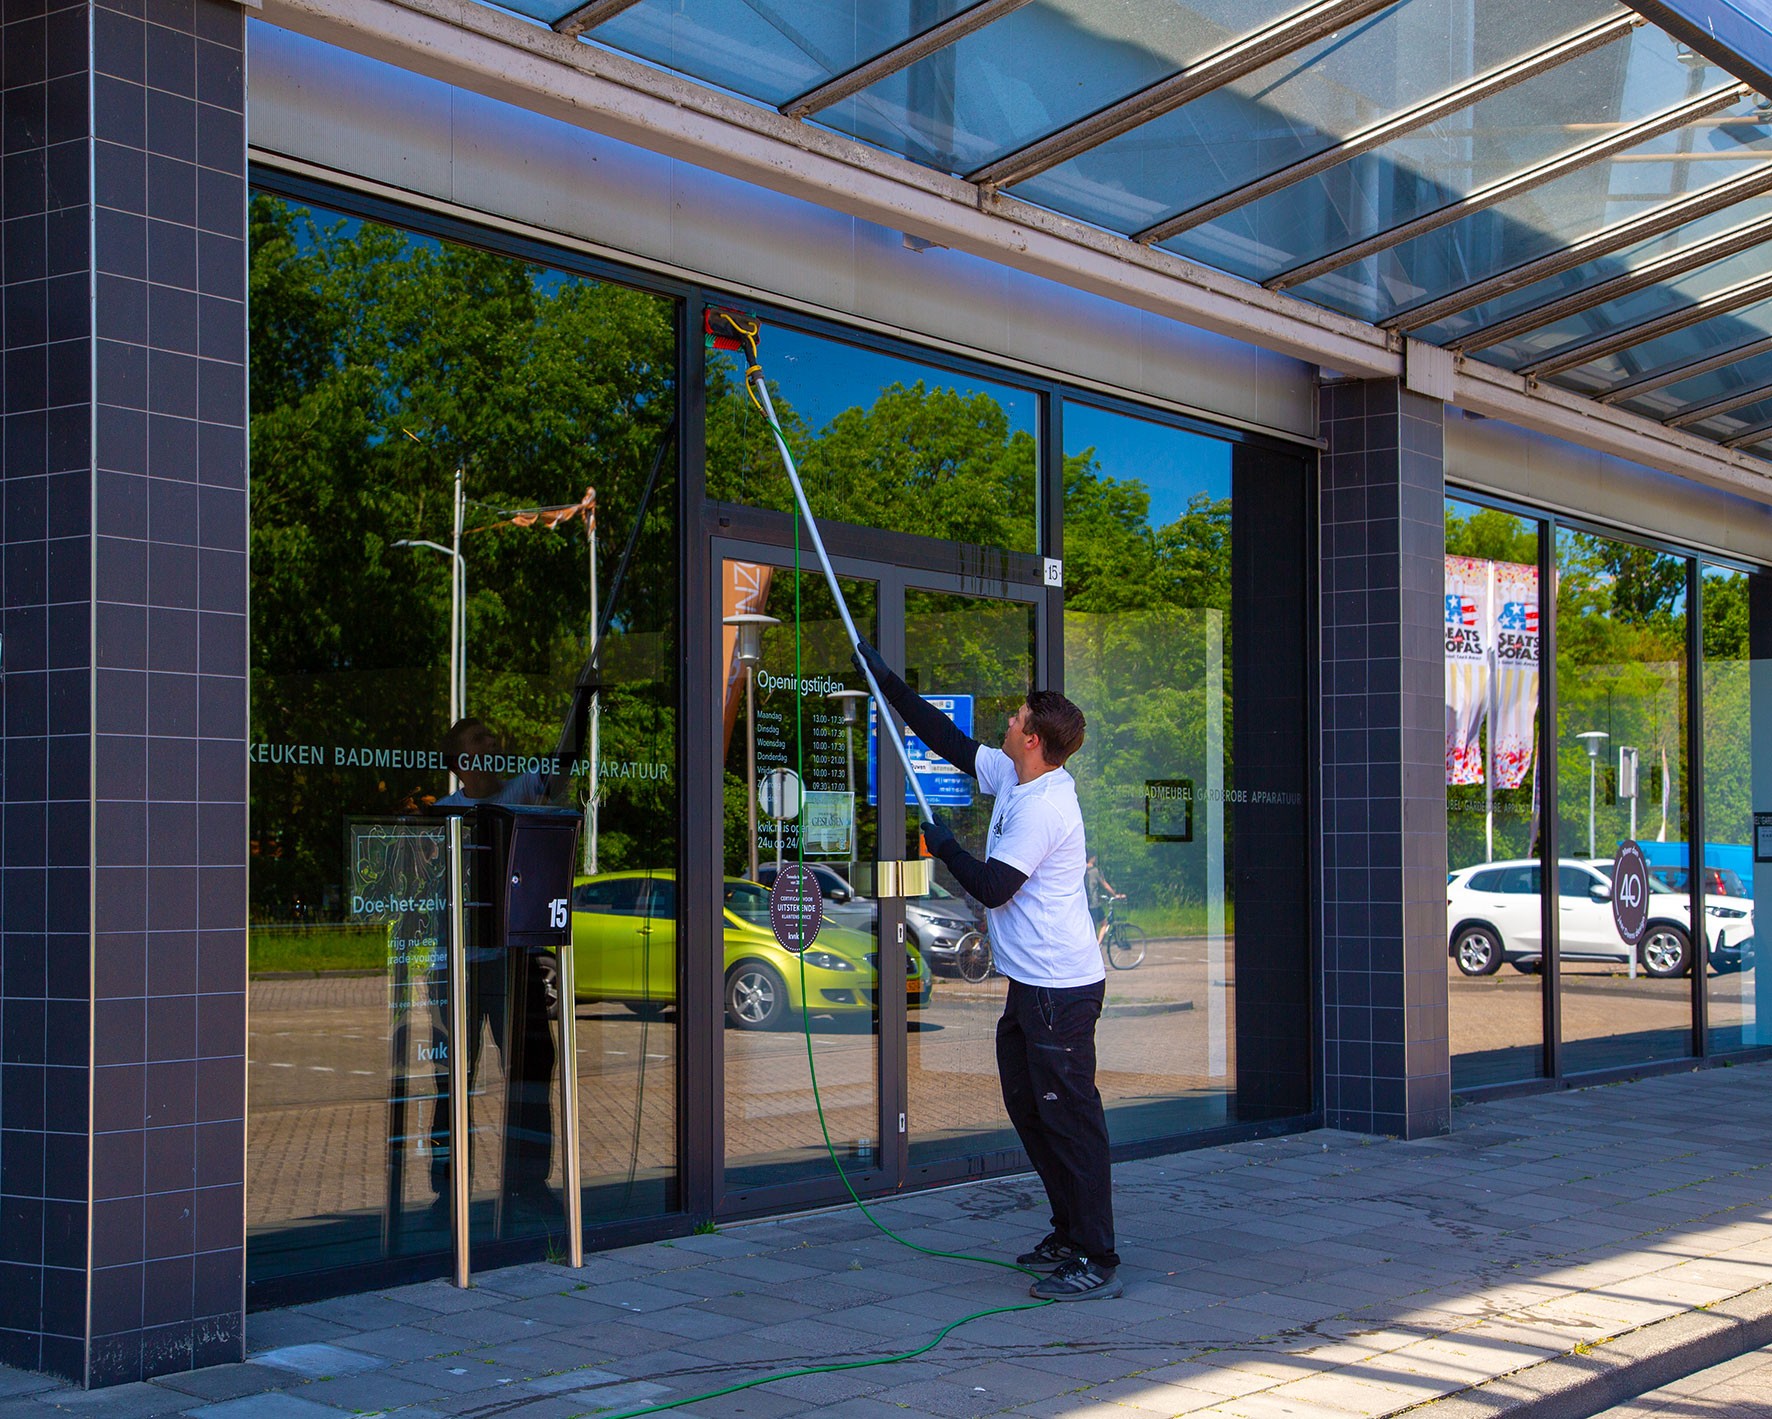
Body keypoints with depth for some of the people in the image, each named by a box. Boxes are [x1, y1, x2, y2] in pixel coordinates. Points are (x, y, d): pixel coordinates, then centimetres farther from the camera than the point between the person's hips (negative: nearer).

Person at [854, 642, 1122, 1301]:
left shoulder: (1042, 808, -20)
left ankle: (1098, 1263, -5)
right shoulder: (1011, 778, 9)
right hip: (1030, 985, 11)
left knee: (1070, 1118, -8)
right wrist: (887, 681, 24)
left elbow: (992, 887, -21)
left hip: (1060, 991, -11)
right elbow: (951, 741, 21)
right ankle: (1070, 1235, 26)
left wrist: (945, 848, -5)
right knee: (1028, 1107, 17)